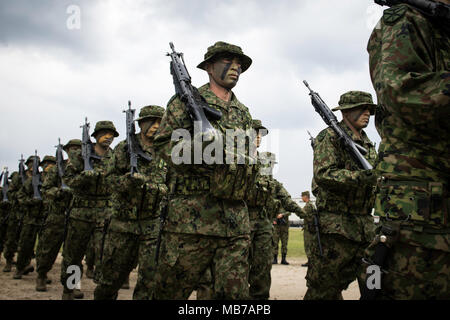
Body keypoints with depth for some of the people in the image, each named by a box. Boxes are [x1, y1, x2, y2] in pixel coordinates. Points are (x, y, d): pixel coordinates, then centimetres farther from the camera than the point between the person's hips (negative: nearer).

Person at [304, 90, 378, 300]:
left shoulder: (368, 144, 20)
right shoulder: (329, 137, -4)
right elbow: (324, 174, -19)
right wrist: (361, 177, -29)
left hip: (366, 227, 7)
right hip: (336, 226, -7)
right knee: (323, 291, -2)